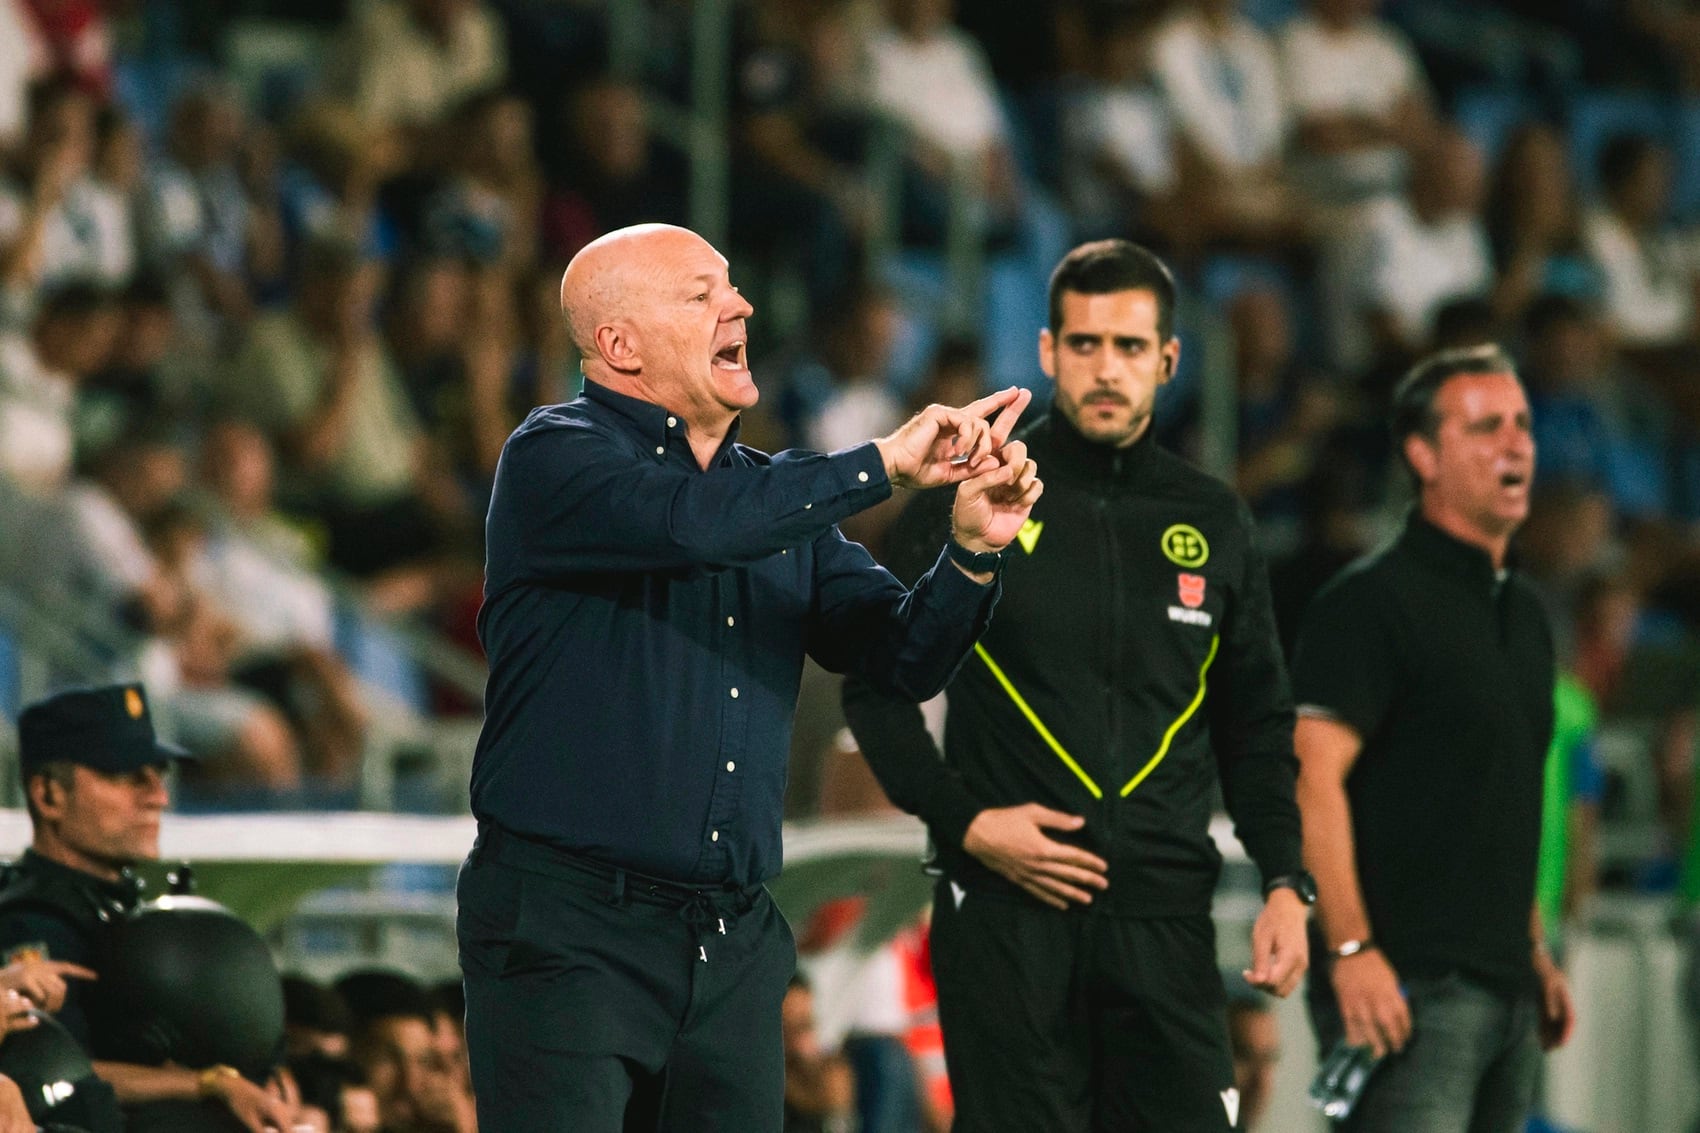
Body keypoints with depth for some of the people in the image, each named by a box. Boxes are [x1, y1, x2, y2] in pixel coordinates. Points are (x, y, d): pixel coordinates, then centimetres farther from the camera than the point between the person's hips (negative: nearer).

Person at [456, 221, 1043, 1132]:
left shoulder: (779, 496, 16)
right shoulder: (555, 458, -5)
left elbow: (904, 661, 9)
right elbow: (697, 521, -25)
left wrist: (974, 552, -10)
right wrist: (884, 464, -16)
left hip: (734, 945, 6)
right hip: (567, 930, -6)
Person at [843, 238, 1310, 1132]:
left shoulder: (1214, 522, 12)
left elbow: (1256, 723, 18)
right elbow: (875, 688, 5)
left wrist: (1284, 881, 6)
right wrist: (964, 821, -8)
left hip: (1165, 916, 3)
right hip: (1006, 913, -3)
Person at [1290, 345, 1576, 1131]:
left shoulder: (1524, 611, 19)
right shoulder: (1372, 601, -8)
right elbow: (1313, 778, -17)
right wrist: (1350, 950, -24)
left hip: (1505, 990, 9)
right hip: (1408, 984, -9)